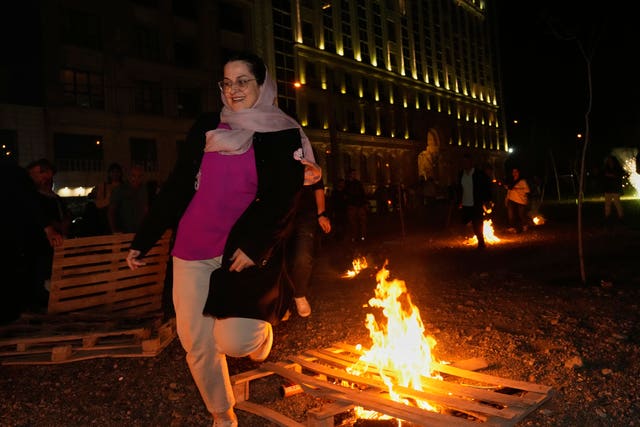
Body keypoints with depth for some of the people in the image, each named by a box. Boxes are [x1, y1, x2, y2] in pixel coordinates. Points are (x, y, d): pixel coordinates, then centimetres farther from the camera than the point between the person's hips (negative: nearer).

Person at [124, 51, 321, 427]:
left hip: (245, 251, -4)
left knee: (233, 341, -16)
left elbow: (284, 200, -7)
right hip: (192, 249, 4)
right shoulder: (206, 127, 10)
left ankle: (260, 334, 22)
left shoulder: (284, 135, 0)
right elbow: (176, 187, 11)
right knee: (196, 344, 6)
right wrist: (143, 240, 10)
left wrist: (256, 246, -20)